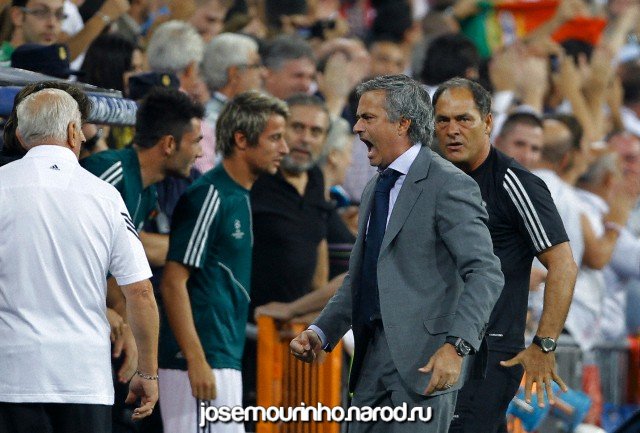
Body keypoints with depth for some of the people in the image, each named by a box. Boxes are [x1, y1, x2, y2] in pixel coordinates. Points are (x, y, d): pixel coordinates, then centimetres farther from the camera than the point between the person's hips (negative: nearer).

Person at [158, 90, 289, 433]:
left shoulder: (238, 197, 16)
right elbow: (173, 282, -17)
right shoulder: (209, 196, -12)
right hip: (199, 362, -10)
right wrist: (196, 360, -22)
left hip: (225, 362, 10)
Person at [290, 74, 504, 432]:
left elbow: (486, 274, -17)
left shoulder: (449, 185, -9)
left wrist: (456, 346, -28)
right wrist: (321, 332, 9)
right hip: (374, 360, 8)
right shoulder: (375, 191, 19)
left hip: (425, 361, -8)